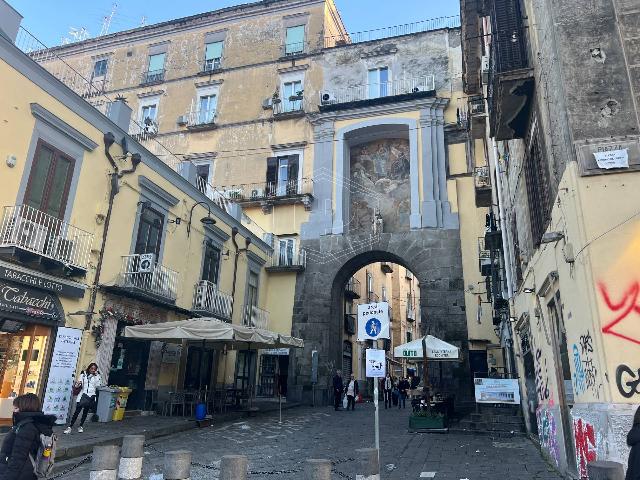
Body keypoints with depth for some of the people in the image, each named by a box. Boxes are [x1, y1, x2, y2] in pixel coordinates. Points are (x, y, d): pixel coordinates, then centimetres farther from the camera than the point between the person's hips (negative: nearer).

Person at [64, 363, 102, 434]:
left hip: (91, 396, 1)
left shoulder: (96, 377, 6)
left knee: (85, 412, 7)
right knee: (77, 411, -8)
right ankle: (69, 427, -4)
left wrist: (97, 376, -11)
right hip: (83, 395, -1)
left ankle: (80, 426, 20)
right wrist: (78, 384, -21)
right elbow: (78, 385, 2)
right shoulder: (83, 375, 4)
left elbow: (98, 385, -7)